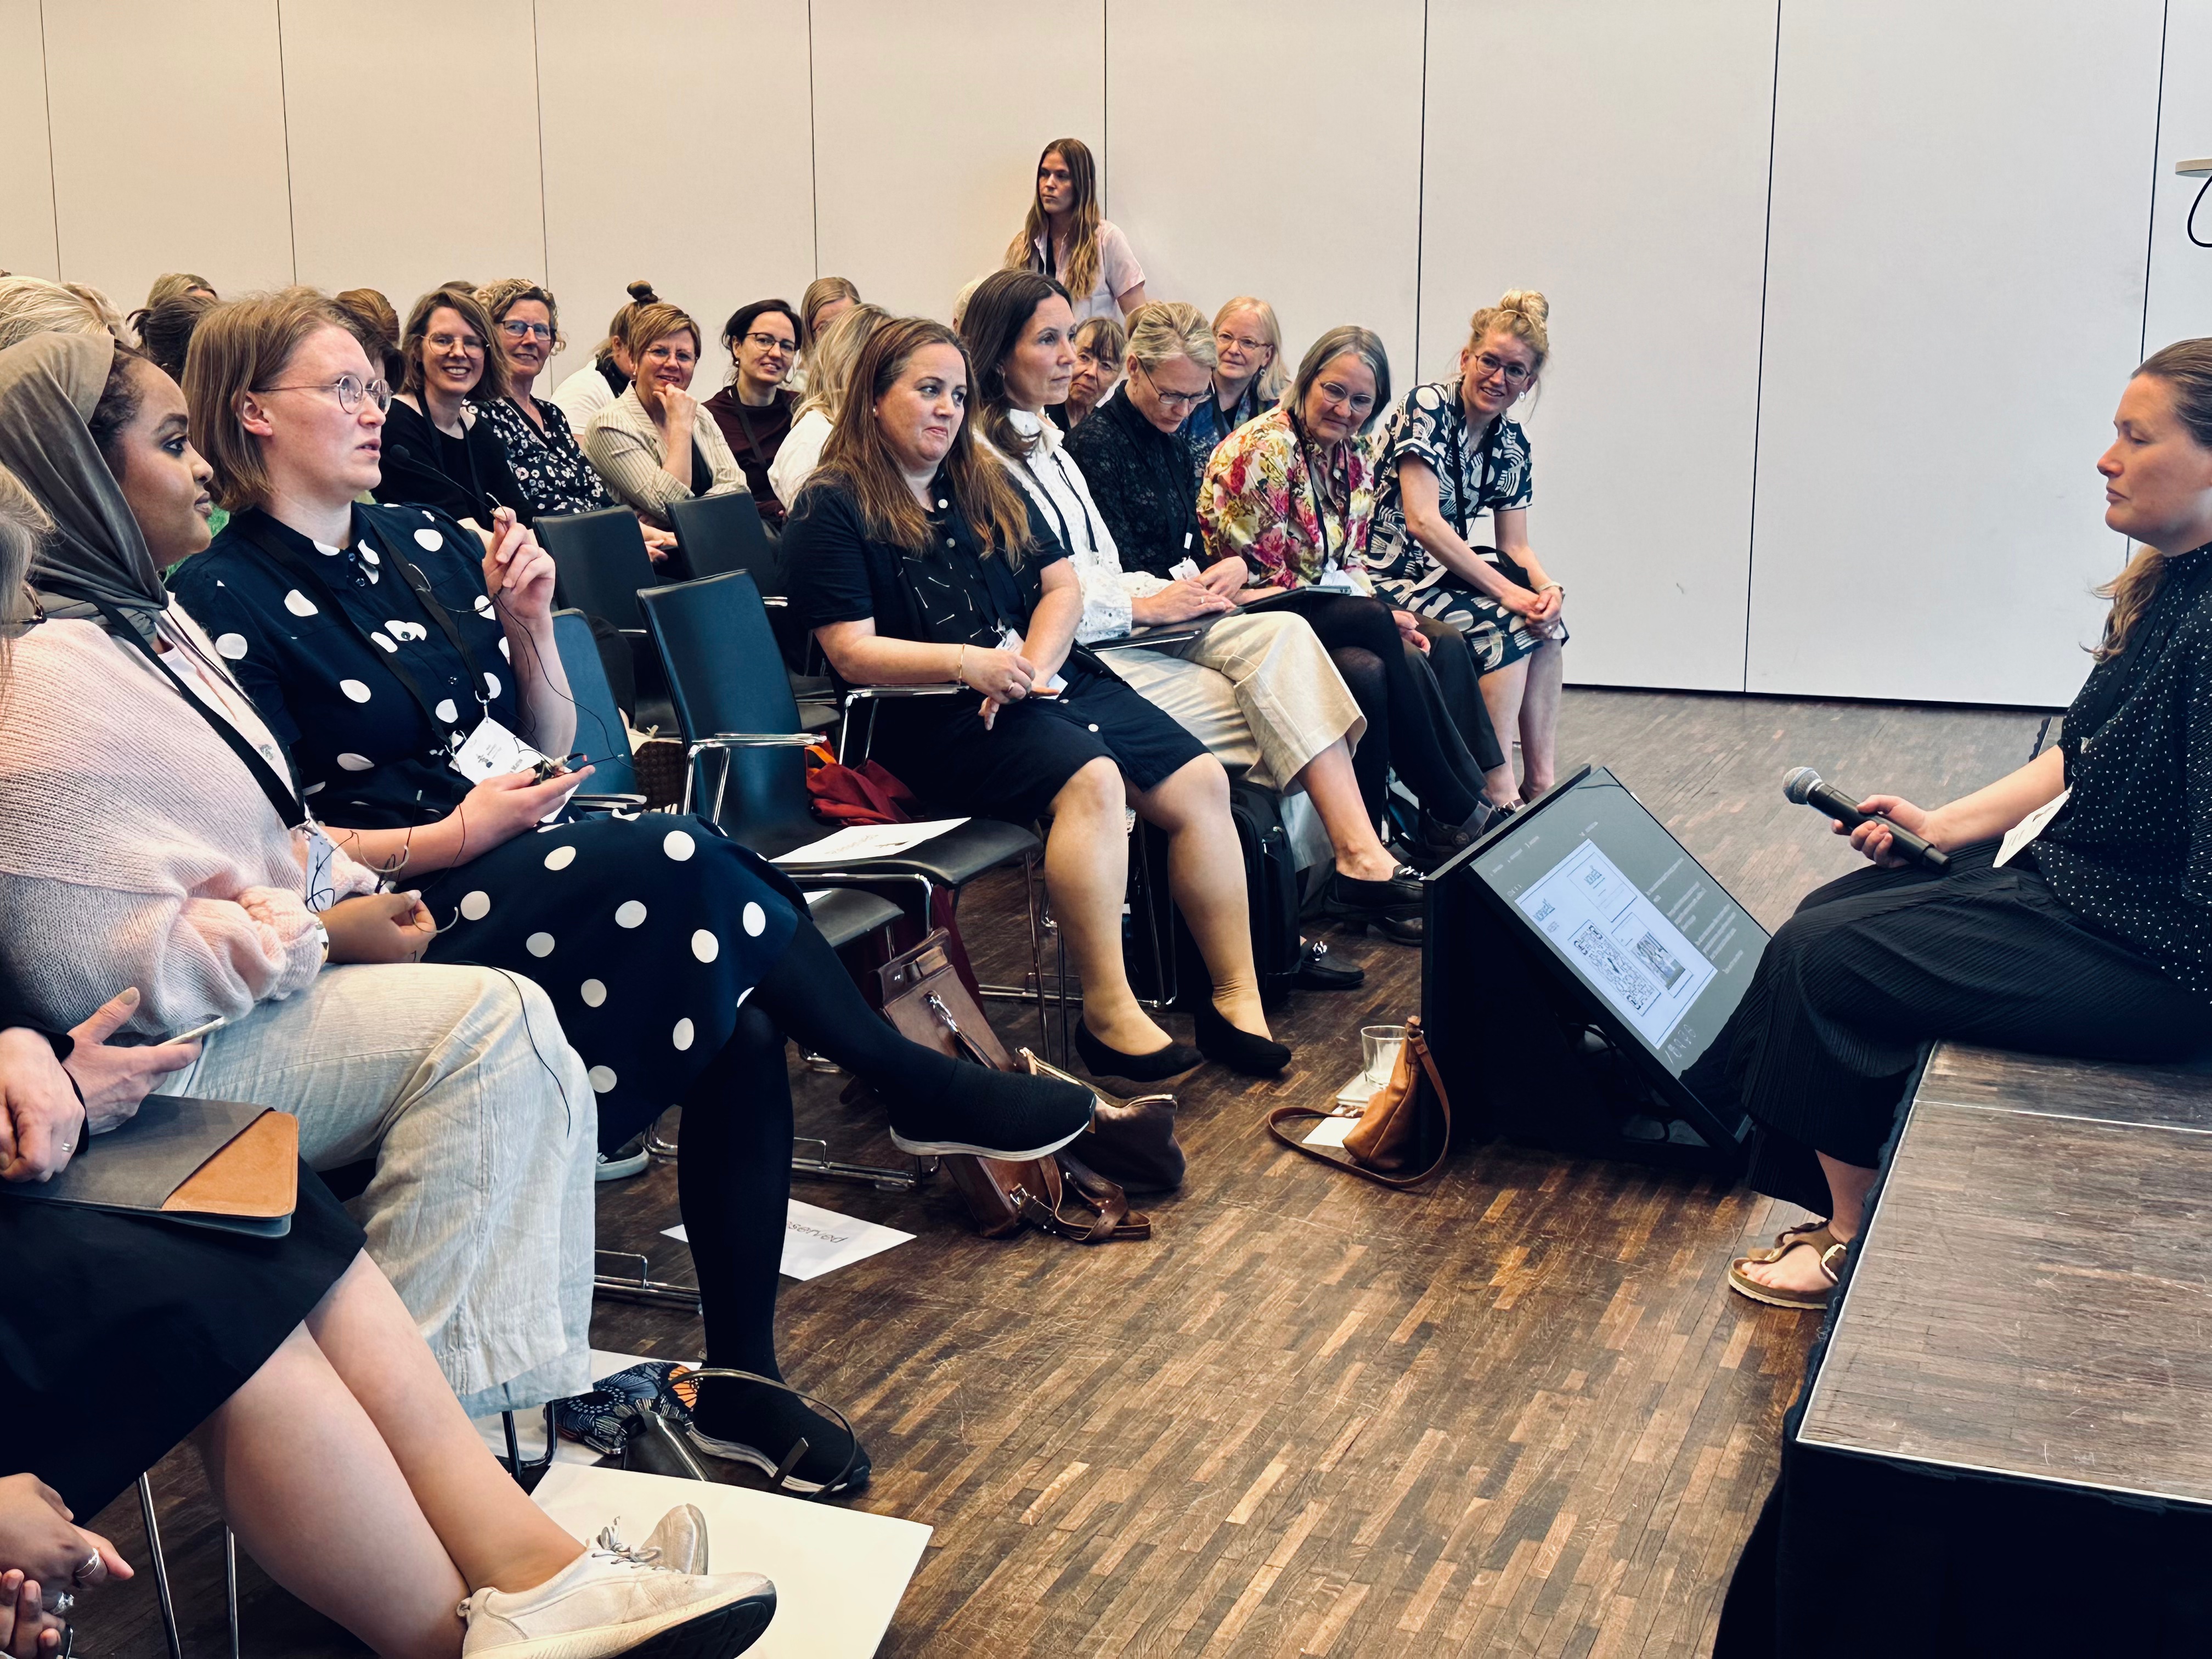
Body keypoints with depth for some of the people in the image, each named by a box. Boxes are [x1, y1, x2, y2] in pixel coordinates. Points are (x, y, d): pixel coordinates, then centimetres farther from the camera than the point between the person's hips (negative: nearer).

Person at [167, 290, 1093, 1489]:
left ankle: (741, 1382, -13)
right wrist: (447, 839, -16)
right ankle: (918, 1087, -12)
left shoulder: (422, 542, 15)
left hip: (529, 865, 6)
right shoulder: (224, 601, -4)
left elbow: (550, 750, 19)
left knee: (743, 1027, -22)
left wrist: (528, 624, 2)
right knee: (683, 860, -31)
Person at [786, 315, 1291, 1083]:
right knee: (1091, 777, -33)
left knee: (1200, 781, -12)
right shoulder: (832, 508, 1)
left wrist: (1031, 664, -5)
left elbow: (1062, 586, 15)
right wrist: (965, 661, -20)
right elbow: (853, 653, -8)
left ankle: (1238, 999, -11)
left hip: (1045, 677, 7)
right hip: (929, 712, -7)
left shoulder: (985, 485, 21)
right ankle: (1107, 1012, -29)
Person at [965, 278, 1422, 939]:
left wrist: (1174, 593, 2)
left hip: (1121, 625, 8)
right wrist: (1145, 605, -13)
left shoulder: (1047, 442, 22)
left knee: (1281, 635, -16)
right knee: (1265, 717, -20)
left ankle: (1362, 855, -26)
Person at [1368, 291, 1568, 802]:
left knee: (1545, 622, -12)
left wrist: (1546, 586, -19)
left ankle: (1542, 781, -12)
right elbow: (1423, 521, -25)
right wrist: (1508, 592, -27)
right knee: (1508, 625, -24)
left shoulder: (1511, 443, 7)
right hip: (1389, 577, -7)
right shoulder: (1426, 408, -15)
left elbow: (1515, 545, 5)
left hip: (1445, 569, 8)